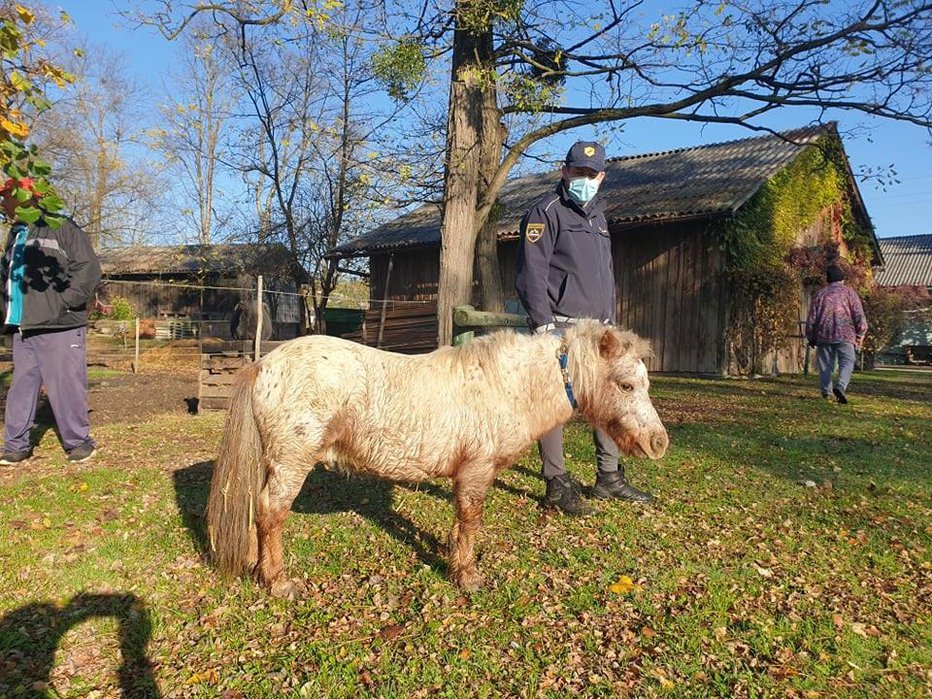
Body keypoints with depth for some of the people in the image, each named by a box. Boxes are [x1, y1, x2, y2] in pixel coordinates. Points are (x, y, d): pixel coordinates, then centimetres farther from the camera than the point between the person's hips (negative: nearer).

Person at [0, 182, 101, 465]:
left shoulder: (62, 229, -4)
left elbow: (88, 269, -11)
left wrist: (62, 304, -15)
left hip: (58, 328, -7)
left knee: (65, 386, -2)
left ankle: (78, 442, 12)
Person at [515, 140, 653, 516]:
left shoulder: (598, 216, 22)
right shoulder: (546, 211, -3)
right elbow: (532, 272, -12)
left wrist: (610, 322, 21)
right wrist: (542, 323, -19)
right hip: (560, 326, -8)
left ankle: (610, 478, 23)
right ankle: (557, 485, 6)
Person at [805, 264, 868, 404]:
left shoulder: (820, 294, 12)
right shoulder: (849, 292, 6)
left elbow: (811, 318, 10)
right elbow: (859, 315, 0)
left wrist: (811, 337, 17)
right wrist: (861, 334, 7)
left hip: (823, 335, 2)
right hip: (845, 334, -2)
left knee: (825, 364, 7)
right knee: (847, 362, -1)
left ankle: (826, 392, 6)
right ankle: (840, 386, -23)